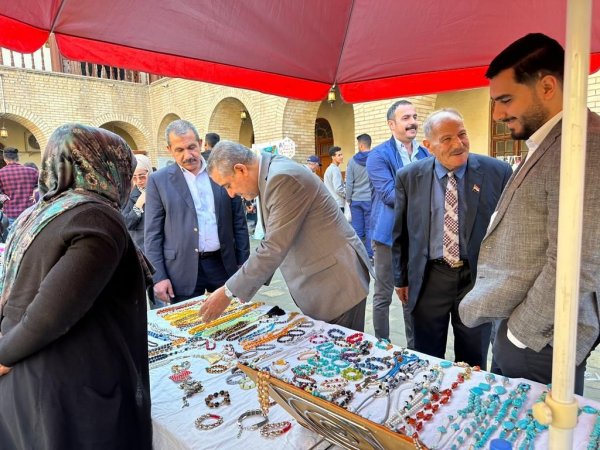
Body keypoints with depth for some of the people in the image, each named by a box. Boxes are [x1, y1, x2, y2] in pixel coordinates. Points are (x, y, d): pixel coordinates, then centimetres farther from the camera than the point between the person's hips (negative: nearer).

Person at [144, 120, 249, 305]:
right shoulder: (158, 180, -1)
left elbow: (239, 222, 7)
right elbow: (152, 233, -1)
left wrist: (243, 262, 5)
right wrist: (158, 276, -6)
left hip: (224, 263, 2)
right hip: (183, 269, -1)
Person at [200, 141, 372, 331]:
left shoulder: (283, 177, -22)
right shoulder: (270, 175, 7)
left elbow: (274, 248, -24)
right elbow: (274, 242, 13)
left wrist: (229, 292, -15)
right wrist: (244, 284, 11)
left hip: (337, 279, -9)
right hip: (317, 279, 9)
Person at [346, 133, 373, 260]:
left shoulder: (353, 161, -2)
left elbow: (349, 183, 0)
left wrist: (348, 199, 9)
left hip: (356, 200, 1)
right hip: (371, 199, -1)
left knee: (357, 229, 7)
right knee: (370, 229, 6)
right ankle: (369, 255, 10)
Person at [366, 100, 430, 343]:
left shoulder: (426, 154, 9)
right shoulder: (379, 155, -8)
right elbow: (389, 194, -18)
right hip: (389, 234, -5)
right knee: (383, 296, 6)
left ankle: (414, 346, 31)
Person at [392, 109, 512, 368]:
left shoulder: (497, 172, -7)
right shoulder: (409, 177, -4)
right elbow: (401, 233, 4)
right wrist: (401, 279, 7)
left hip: (478, 277, 0)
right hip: (428, 278, 1)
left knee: (473, 362, 18)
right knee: (426, 363, 16)